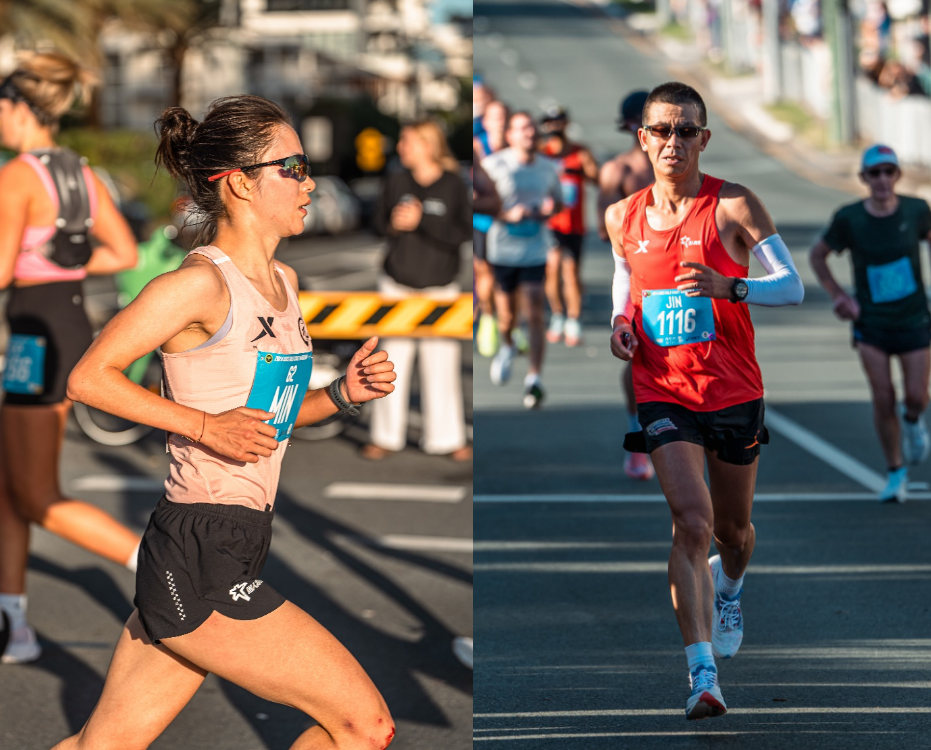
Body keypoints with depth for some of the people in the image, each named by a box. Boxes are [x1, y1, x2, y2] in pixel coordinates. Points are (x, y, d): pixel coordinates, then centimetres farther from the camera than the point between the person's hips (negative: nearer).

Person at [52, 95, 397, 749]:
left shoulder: (282, 282, 14)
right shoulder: (201, 284, -13)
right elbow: (88, 378, -12)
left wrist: (345, 393, 7)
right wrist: (206, 426, -18)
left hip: (236, 554, 9)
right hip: (198, 561, -9)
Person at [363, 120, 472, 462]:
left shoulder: (453, 185, -8)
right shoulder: (396, 181, 0)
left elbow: (461, 233, -14)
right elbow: (380, 220, 9)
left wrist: (421, 221, -24)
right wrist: (392, 224, -14)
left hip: (440, 289, -2)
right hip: (397, 286, 2)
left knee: (442, 363, -1)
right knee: (393, 360, 4)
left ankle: (446, 437, 9)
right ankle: (386, 436, 13)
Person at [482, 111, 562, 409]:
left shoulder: (547, 168, 5)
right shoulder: (493, 165, -6)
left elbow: (558, 202, 20)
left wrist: (549, 210, -4)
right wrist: (507, 214, -21)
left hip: (535, 250, 1)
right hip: (502, 249, -1)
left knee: (535, 314, -11)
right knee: (506, 313, 11)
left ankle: (534, 379, -12)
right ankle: (506, 346, 46)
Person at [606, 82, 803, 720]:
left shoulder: (733, 206, -8)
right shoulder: (623, 218, 3)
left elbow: (793, 286, -10)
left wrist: (728, 287, -27)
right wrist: (621, 321, 1)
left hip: (734, 391, -1)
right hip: (663, 394, 1)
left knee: (732, 529, 15)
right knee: (692, 521, -18)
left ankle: (730, 587, 53)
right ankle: (703, 675, -20)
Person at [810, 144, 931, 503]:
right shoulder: (849, 219, -11)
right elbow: (817, 254, 5)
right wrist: (838, 295, -5)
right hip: (871, 322, -1)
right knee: (883, 398, -8)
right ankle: (896, 473, 10)